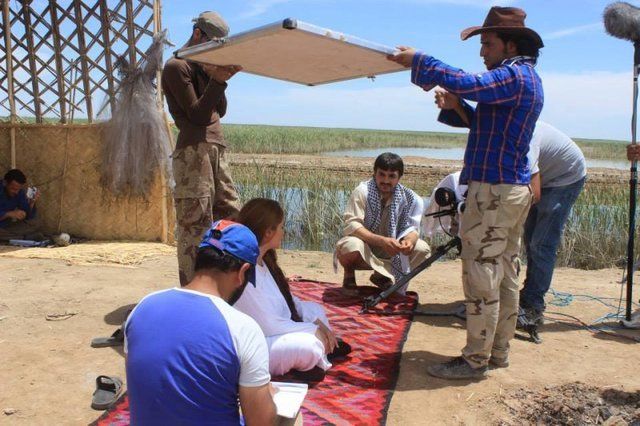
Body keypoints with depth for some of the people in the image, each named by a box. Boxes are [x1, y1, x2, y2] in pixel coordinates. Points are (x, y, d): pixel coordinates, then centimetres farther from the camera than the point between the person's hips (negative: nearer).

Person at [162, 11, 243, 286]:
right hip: (193, 152, -9)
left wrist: (220, 78, 4)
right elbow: (197, 115, -10)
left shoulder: (201, 67, 23)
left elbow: (220, 112, 15)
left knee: (231, 216, 10)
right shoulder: (176, 67, -1)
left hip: (215, 151, 9)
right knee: (195, 226, -9)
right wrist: (217, 81, -14)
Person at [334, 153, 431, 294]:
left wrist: (408, 240, -34)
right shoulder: (362, 191, -20)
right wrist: (381, 241, -41)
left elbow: (411, 227, -9)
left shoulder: (409, 198, -9)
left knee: (423, 249, -15)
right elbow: (351, 225, -28)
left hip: (389, 251, 5)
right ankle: (349, 273, 1)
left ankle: (381, 275, 9)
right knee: (352, 246, -38)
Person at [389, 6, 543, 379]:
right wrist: (452, 106, 1)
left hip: (494, 191, -11)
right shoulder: (526, 78, 19)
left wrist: (418, 60, -16)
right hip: (516, 189, 11)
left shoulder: (515, 75, -13)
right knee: (506, 274, 14)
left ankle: (476, 360, 3)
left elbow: (465, 83, -27)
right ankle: (498, 351, 24)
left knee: (482, 275, -5)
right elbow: (481, 120, 19)